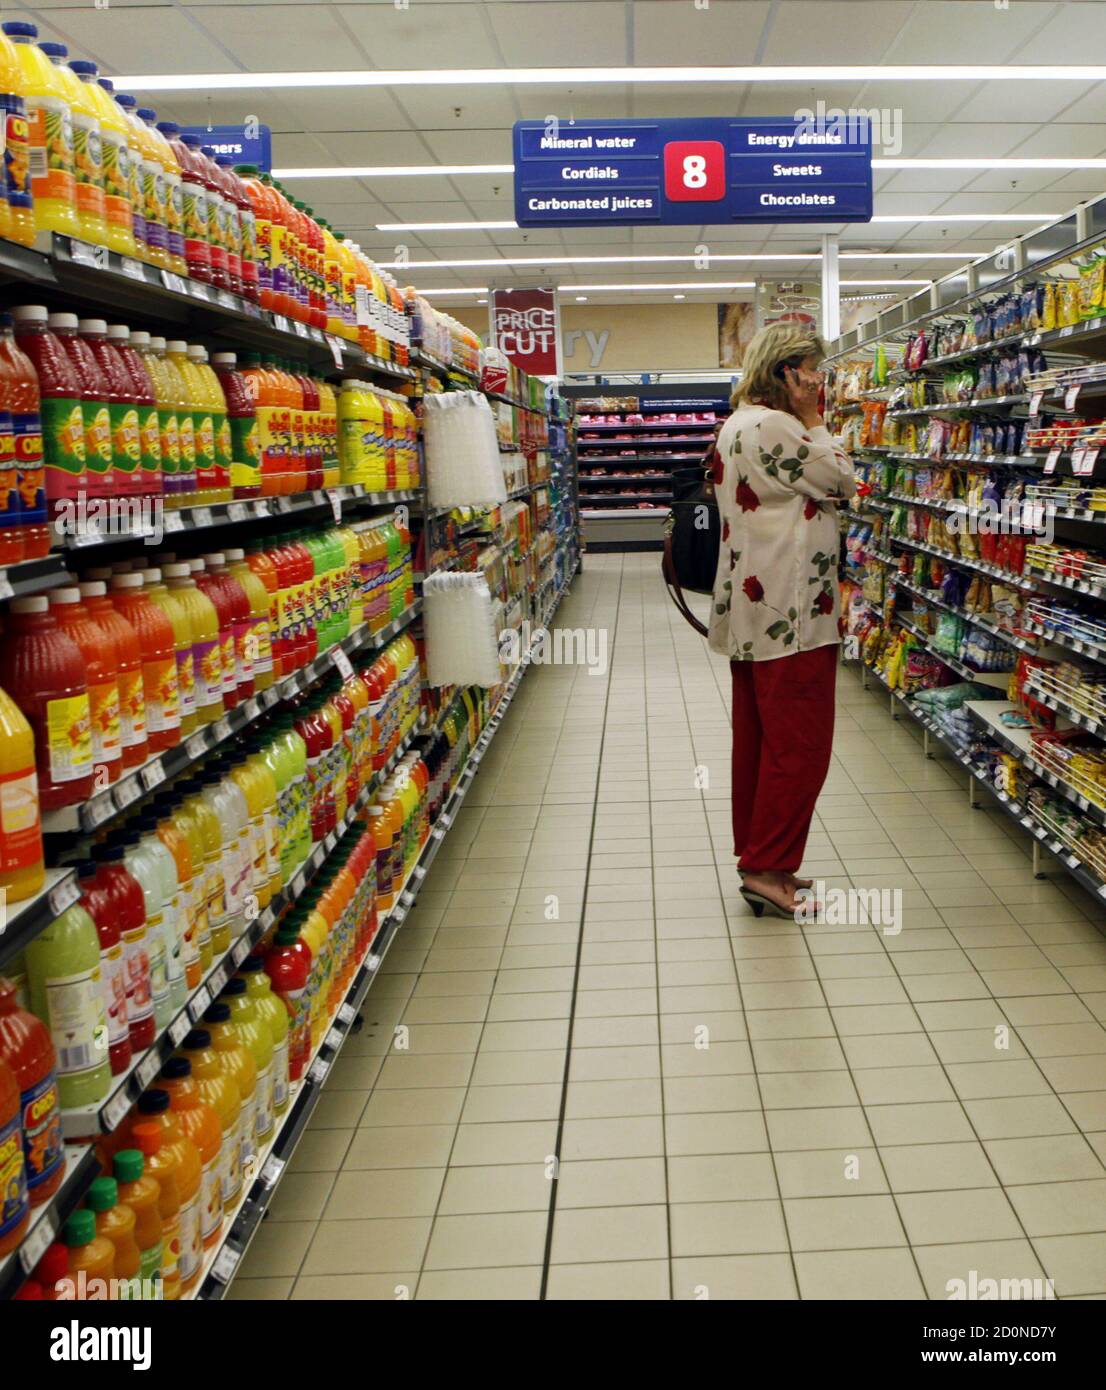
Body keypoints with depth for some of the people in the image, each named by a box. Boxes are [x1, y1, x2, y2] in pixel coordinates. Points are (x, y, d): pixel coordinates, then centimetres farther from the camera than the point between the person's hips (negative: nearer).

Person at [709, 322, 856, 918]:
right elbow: (841, 479, -8)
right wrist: (813, 420, -2)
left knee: (758, 736, 15)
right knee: (801, 741, -4)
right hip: (790, 611, -11)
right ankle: (768, 869, 1)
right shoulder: (773, 427, -18)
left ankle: (757, 859, 25)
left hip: (751, 609, 11)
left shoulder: (736, 426, 16)